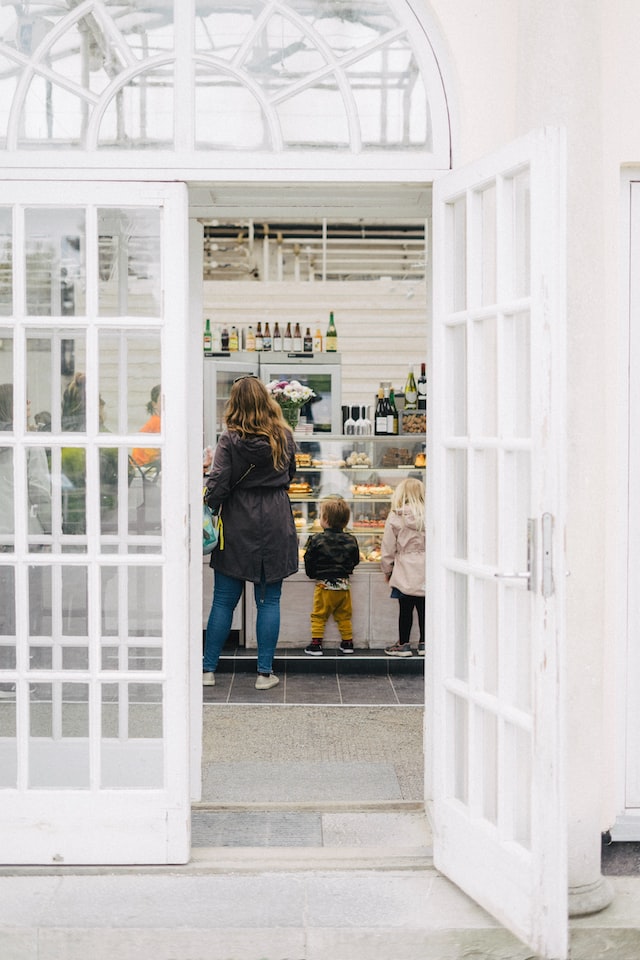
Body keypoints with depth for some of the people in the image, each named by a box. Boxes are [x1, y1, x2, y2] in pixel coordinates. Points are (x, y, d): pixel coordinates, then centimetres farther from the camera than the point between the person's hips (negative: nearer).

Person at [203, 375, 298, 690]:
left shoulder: (230, 440, -9)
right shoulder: (284, 437, 1)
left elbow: (217, 487, -14)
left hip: (237, 528, -2)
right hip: (275, 528, 2)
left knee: (223, 602, 7)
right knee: (269, 601, 7)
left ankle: (208, 670, 14)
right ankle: (264, 673, 10)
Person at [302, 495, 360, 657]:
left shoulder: (316, 540, -13)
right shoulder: (351, 540, -3)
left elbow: (309, 562, -6)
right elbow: (355, 561, 9)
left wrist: (312, 574, 14)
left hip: (324, 585, -4)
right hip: (344, 585, 4)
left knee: (318, 616, 6)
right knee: (344, 616, 15)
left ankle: (316, 645, 5)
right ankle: (347, 643, 20)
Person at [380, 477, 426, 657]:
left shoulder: (395, 518, -8)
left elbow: (388, 549, -3)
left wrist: (387, 570, 11)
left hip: (405, 572, -2)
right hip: (426, 572, 3)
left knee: (405, 609, 6)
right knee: (424, 608, 11)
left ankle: (404, 644, 14)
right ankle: (424, 644, 17)